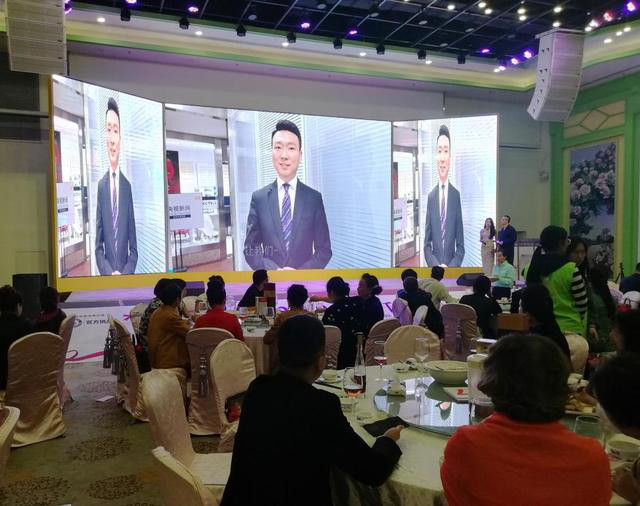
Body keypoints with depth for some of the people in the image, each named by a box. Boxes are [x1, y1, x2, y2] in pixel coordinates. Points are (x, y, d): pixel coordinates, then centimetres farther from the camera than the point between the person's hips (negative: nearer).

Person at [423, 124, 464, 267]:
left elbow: (461, 246, 0)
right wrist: (437, 266, -13)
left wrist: (450, 267, -15)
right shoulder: (430, 196, 2)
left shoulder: (456, 195, -2)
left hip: (452, 269, -1)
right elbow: (427, 245, 3)